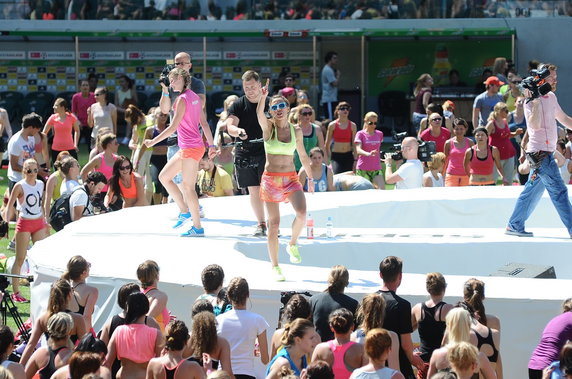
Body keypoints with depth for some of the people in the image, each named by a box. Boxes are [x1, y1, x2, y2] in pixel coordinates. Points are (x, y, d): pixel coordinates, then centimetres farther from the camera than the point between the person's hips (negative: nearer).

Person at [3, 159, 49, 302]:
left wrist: (45, 223, 18)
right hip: (24, 224, -5)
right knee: (20, 259, 0)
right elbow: (9, 205, -10)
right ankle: (15, 293, 5)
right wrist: (6, 222, -22)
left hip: (39, 222, 5)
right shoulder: (20, 186, -11)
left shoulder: (40, 184, 6)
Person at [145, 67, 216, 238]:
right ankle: (184, 211, 15)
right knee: (164, 176, 15)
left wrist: (154, 141, -11)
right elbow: (204, 123, 15)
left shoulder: (183, 99, -14)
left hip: (191, 148, -10)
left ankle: (197, 227, -2)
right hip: (186, 148, 10)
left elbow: (173, 127, -17)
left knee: (187, 186, -6)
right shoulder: (194, 97, 12)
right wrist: (211, 145, 18)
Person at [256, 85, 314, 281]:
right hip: (271, 179, -2)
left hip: (291, 179, 2)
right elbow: (259, 113, -24)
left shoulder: (296, 131, 5)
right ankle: (275, 266, 9)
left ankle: (293, 245, 6)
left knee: (302, 213, -23)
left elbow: (303, 155, 16)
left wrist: (310, 178, 20)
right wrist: (263, 96, -42)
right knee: (274, 224, -1)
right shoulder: (268, 127, -2)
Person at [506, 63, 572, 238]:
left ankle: (514, 225, 19)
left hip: (546, 152, 9)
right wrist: (536, 102, -29)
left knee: (532, 190, 12)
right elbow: (535, 125, -26)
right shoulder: (531, 101, -12)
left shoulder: (551, 97, 14)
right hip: (540, 151, -9)